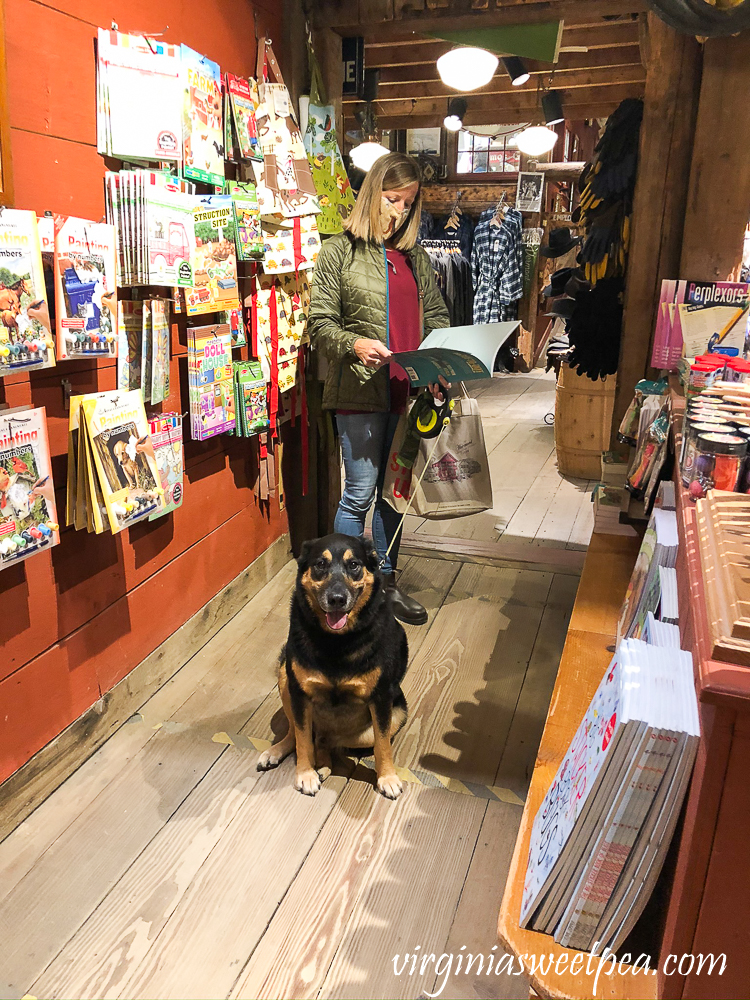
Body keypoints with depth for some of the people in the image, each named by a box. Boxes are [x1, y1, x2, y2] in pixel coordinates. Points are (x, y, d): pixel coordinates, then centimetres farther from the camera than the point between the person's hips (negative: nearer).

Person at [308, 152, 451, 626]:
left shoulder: (416, 257, 16)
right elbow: (320, 322, -4)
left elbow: (437, 317, 15)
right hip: (360, 391, -5)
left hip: (408, 391, 5)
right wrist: (354, 344, -24)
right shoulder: (340, 251, 1)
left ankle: (386, 580, 27)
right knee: (360, 494, -2)